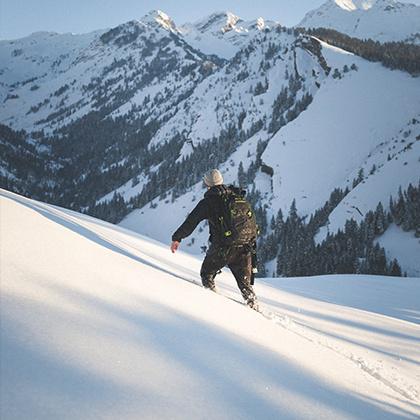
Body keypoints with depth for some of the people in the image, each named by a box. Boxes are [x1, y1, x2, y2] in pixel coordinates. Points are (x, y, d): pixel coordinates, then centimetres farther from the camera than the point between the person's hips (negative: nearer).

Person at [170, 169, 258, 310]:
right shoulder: (239, 197, 12)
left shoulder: (208, 201, -2)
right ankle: (254, 309, 10)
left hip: (222, 248, -4)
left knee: (207, 274, 17)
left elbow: (191, 222, 0)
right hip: (245, 247, 5)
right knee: (245, 283, 15)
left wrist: (177, 238, 10)